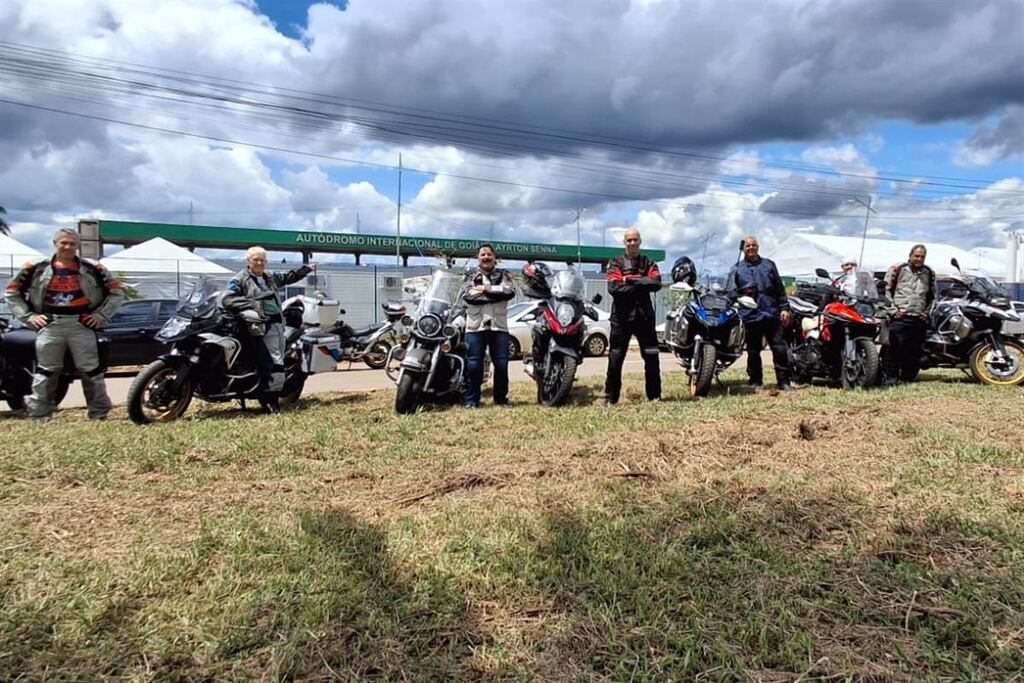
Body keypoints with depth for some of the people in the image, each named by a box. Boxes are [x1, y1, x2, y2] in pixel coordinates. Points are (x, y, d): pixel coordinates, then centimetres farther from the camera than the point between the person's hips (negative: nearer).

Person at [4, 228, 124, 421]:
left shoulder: (92, 269, 4)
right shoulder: (37, 268, 6)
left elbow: (116, 292, 9)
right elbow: (12, 292, 12)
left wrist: (102, 315, 0)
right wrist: (28, 316, 2)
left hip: (82, 325, -1)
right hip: (49, 326, 1)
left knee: (91, 371, 1)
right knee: (45, 373, 5)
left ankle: (99, 415, 9)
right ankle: (38, 417, 12)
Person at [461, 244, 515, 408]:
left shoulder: (503, 275, 13)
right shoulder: (471, 276, 11)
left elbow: (510, 292, -6)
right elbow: (467, 295, -9)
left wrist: (487, 289, -10)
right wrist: (496, 294, -10)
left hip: (499, 326, 1)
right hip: (476, 326, -1)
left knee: (501, 365, 4)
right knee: (473, 365, -1)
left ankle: (501, 398, 16)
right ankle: (471, 399, 9)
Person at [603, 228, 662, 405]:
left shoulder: (648, 263, 11)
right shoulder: (616, 263, 4)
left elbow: (656, 283, -8)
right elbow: (613, 287, -13)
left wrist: (631, 279, -12)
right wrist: (641, 285, -11)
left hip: (645, 315, 2)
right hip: (621, 316, -2)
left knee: (652, 357, 5)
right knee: (615, 358, 0)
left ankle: (654, 395, 17)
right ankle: (610, 397, 8)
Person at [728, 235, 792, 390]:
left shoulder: (769, 264, 15)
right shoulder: (736, 269, 10)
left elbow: (780, 288, 13)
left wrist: (784, 308, 7)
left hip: (772, 314, 1)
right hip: (750, 316, -1)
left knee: (779, 348, 0)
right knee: (753, 351, 5)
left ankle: (783, 382, 6)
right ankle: (755, 381, 16)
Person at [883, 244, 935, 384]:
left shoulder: (929, 273, 16)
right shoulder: (897, 269, 3)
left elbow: (932, 296, 25)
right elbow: (886, 290, 2)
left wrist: (927, 311, 11)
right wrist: (892, 309, -6)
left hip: (919, 319, 5)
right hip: (899, 317, -5)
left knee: (915, 350, 6)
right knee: (895, 348, -10)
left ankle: (907, 378, 14)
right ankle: (891, 377, -4)